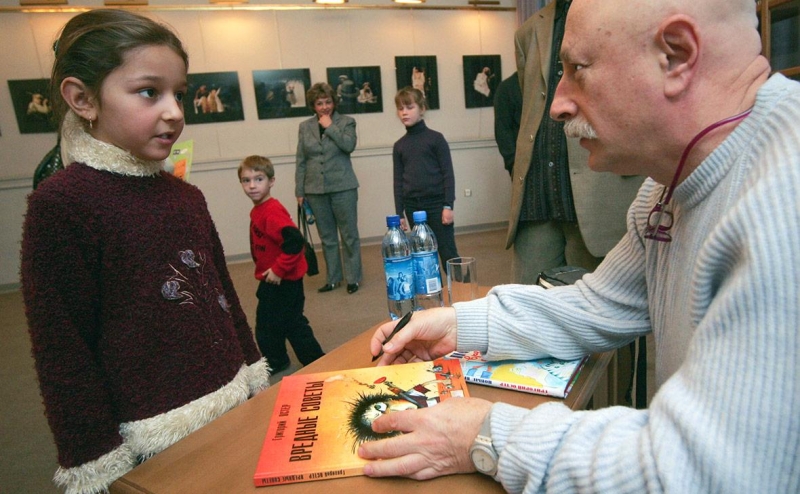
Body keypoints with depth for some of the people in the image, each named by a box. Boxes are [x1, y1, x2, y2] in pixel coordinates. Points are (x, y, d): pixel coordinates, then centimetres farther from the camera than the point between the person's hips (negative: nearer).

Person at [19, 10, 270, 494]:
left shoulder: (186, 195, 3)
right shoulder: (60, 204, -14)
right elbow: (63, 352, -13)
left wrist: (255, 378, 14)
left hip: (233, 404, 6)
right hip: (152, 442, -5)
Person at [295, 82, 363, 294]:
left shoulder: (346, 122, 2)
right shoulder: (305, 126, 9)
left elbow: (349, 145, -16)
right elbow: (301, 161, 8)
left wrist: (330, 127, -11)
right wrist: (300, 191, 5)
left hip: (343, 188, -3)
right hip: (316, 190, 3)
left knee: (349, 234, 4)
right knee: (327, 237, 11)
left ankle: (353, 278, 15)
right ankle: (332, 278, 22)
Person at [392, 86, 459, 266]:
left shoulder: (435, 138, -2)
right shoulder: (399, 145, 9)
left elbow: (448, 174, -4)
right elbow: (398, 181, 9)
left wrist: (448, 205, -10)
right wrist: (399, 213, 6)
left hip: (437, 203, -3)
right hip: (413, 206, 4)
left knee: (448, 252, 0)